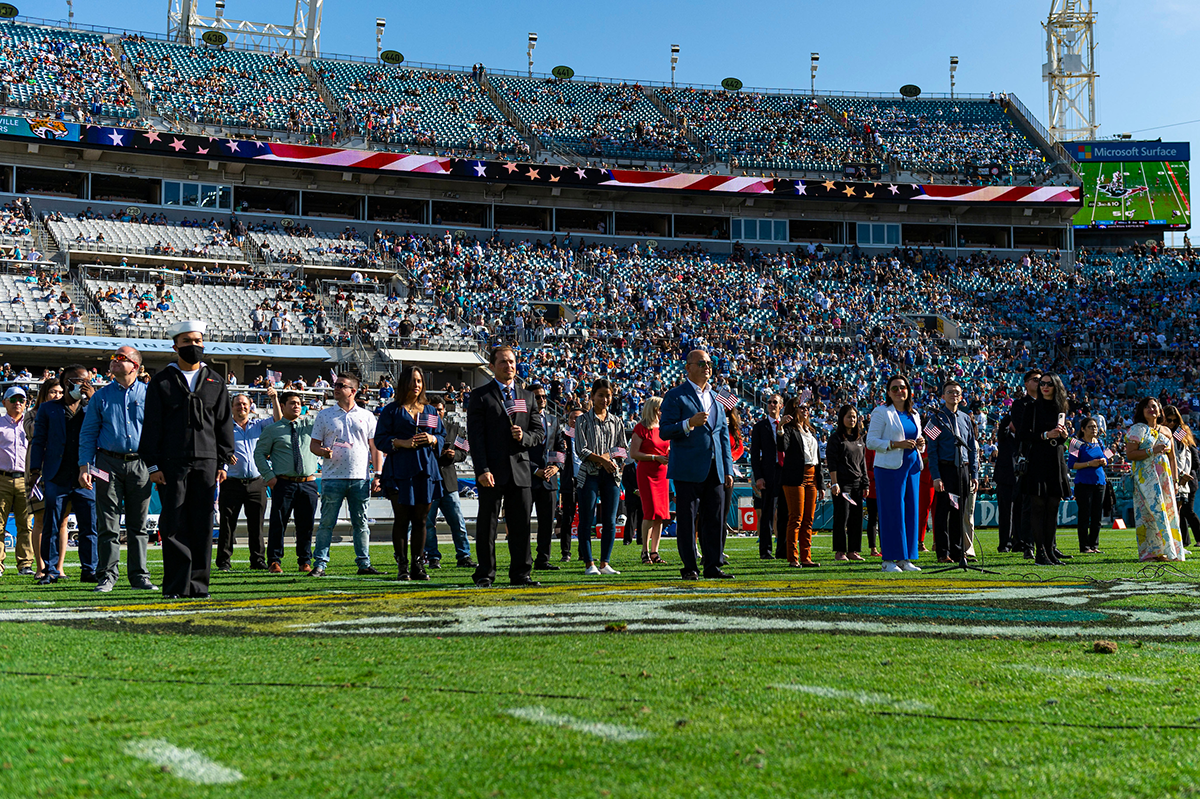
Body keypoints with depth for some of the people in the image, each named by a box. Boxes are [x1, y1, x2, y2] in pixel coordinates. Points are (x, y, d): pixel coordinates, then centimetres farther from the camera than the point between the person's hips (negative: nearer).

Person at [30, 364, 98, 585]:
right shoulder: (48, 409, 10)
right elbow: (38, 441, 8)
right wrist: (35, 469, -1)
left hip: (84, 479, 1)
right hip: (57, 478, -1)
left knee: (89, 528, 1)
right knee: (51, 527, 2)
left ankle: (89, 570, 8)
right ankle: (51, 571, 10)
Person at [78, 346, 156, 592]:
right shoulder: (101, 396, 8)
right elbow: (88, 433, 8)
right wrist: (84, 466, -2)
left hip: (140, 464, 0)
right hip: (109, 464, 0)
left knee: (138, 524, 4)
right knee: (108, 524, -1)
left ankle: (139, 576, 10)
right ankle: (107, 575, 4)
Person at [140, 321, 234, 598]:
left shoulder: (216, 382, 13)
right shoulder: (161, 382, 6)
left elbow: (224, 424, 12)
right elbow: (151, 426, 3)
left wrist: (222, 462, 4)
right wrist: (152, 465, -4)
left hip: (206, 461, 2)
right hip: (171, 463, -2)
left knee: (202, 525, 2)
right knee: (174, 525, -3)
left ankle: (198, 583, 8)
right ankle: (175, 585, 2)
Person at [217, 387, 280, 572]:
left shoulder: (258, 425, 15)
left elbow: (278, 419, 8)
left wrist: (274, 399, -3)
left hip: (256, 482, 2)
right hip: (233, 482, -2)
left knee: (256, 524, 6)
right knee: (228, 523, -3)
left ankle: (258, 560, 13)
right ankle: (224, 562, 2)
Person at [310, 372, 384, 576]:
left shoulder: (366, 416, 10)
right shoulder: (324, 415, 9)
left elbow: (375, 447, 9)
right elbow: (314, 444, 9)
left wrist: (377, 475, 2)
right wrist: (322, 451, -15)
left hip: (360, 478, 1)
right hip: (332, 477, -1)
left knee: (361, 523, 6)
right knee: (327, 522, -1)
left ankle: (364, 563, 10)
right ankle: (319, 563, 3)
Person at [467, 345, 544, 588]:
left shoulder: (527, 397, 16)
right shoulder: (480, 396, 2)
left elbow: (539, 434, 15)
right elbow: (475, 437, -6)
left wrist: (524, 437, -8)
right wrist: (482, 470, -15)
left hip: (520, 470, 4)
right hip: (492, 472, -4)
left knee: (521, 526, 5)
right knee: (487, 525, 0)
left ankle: (520, 574, 14)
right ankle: (485, 575, 7)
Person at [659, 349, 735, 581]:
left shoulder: (716, 398, 19)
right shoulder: (675, 396, -1)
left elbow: (724, 435, 20)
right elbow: (664, 431, -8)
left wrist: (728, 470, 14)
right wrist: (689, 424, -23)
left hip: (714, 470, 6)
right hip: (688, 470, -5)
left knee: (714, 519, 5)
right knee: (687, 519, -2)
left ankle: (713, 566, 11)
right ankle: (689, 567, 4)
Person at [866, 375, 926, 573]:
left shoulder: (914, 415, 18)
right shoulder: (882, 412, -2)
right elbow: (871, 441, -8)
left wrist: (920, 444, 1)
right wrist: (896, 444, -18)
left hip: (912, 467, 6)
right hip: (889, 468, -6)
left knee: (910, 510, 5)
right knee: (892, 513, -7)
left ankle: (905, 558, 11)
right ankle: (889, 559, -3)